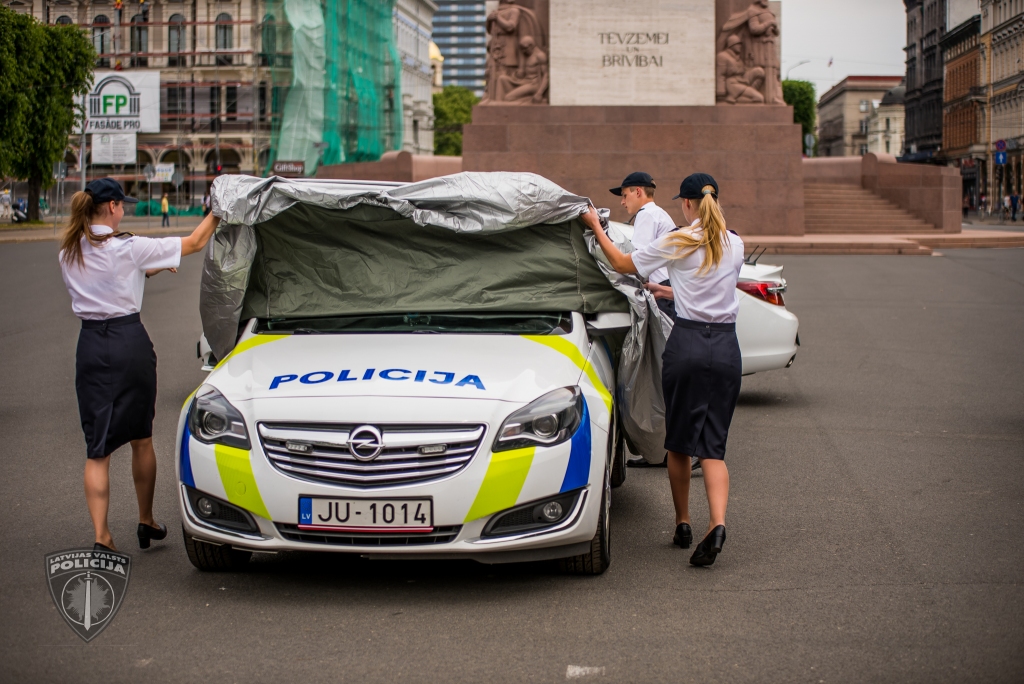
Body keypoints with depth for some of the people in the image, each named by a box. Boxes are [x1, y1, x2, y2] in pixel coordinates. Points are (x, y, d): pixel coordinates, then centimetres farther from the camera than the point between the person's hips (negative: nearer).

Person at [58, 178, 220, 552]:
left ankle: (101, 536, -9)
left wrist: (146, 270, 23)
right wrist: (216, 212, 12)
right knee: (142, 438, 16)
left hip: (91, 345, 3)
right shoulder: (127, 248, -11)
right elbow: (196, 242, -4)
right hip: (129, 341, -3)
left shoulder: (68, 253, 4)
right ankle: (147, 522, 27)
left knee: (97, 447, 2)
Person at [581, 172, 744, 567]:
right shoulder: (735, 245, 7)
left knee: (679, 442, 13)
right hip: (726, 346, 3)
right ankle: (717, 523, -20)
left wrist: (596, 227, 17)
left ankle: (683, 524, 21)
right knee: (712, 446, 1)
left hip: (687, 343, -3)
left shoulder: (676, 244, -5)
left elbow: (623, 265, 3)